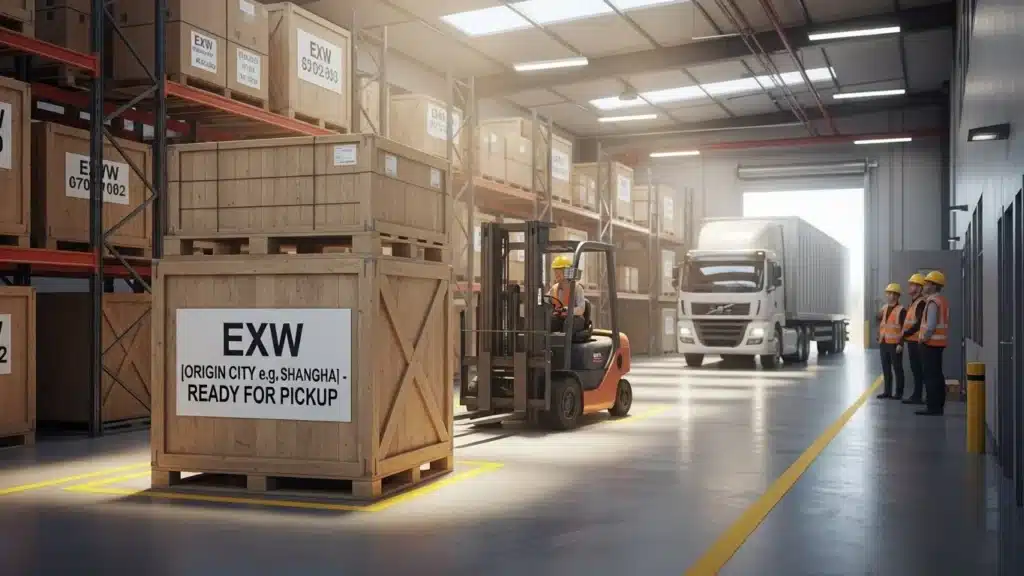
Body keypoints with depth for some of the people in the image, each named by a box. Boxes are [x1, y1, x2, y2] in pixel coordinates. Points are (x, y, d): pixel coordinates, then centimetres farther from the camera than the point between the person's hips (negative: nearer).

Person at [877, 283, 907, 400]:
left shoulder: (901, 310, -11)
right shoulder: (884, 308, 11)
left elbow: (904, 328, -13)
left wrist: (901, 343, -17)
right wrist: (879, 338, 11)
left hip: (894, 344, -7)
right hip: (883, 343, 7)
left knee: (897, 369, 1)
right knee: (886, 369, 10)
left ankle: (899, 393, 8)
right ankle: (887, 391, 17)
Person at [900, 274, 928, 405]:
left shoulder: (921, 302, -14)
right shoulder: (913, 302, 18)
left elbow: (919, 324, -21)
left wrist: (905, 334, -18)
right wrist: (905, 335, 14)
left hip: (916, 341, -10)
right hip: (911, 341, 10)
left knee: (918, 370, -5)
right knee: (915, 369, 14)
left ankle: (917, 396, -2)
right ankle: (917, 395, 21)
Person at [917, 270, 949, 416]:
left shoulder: (933, 301, -15)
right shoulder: (943, 300, 16)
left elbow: (931, 325, -23)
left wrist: (924, 338, -11)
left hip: (931, 343, -10)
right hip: (940, 342, 10)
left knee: (931, 376, -8)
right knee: (937, 375, 13)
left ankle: (933, 407, -8)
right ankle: (939, 406, 18)